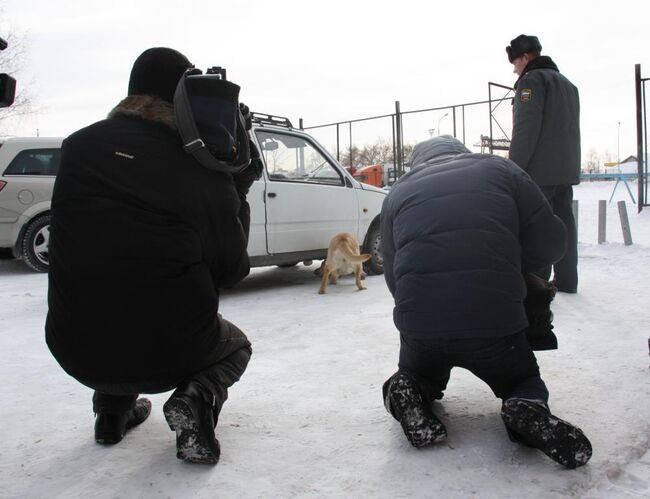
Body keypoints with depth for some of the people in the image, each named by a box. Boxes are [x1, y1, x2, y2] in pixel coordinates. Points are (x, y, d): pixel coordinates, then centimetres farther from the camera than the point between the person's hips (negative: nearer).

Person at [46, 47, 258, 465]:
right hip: (168, 353, -4)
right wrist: (238, 186, 5)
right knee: (236, 346, 29)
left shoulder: (78, 146, 0)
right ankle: (198, 397, -2)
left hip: (78, 352, 4)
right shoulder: (202, 167, -10)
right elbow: (228, 269, -5)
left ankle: (114, 408, 25)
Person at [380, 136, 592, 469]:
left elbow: (392, 277, 11)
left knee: (419, 377, 34)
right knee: (524, 381, 29)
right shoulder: (501, 169, 11)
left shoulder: (398, 192, 13)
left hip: (419, 326, 2)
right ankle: (528, 410, -5)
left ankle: (410, 393, 0)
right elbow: (551, 241, 7)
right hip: (496, 322, -1)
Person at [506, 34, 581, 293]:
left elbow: (525, 129, -17)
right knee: (563, 223, 10)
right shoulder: (567, 83, 23)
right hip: (567, 169, 9)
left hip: (539, 170, -9)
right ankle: (566, 280, 13)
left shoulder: (532, 80, -6)